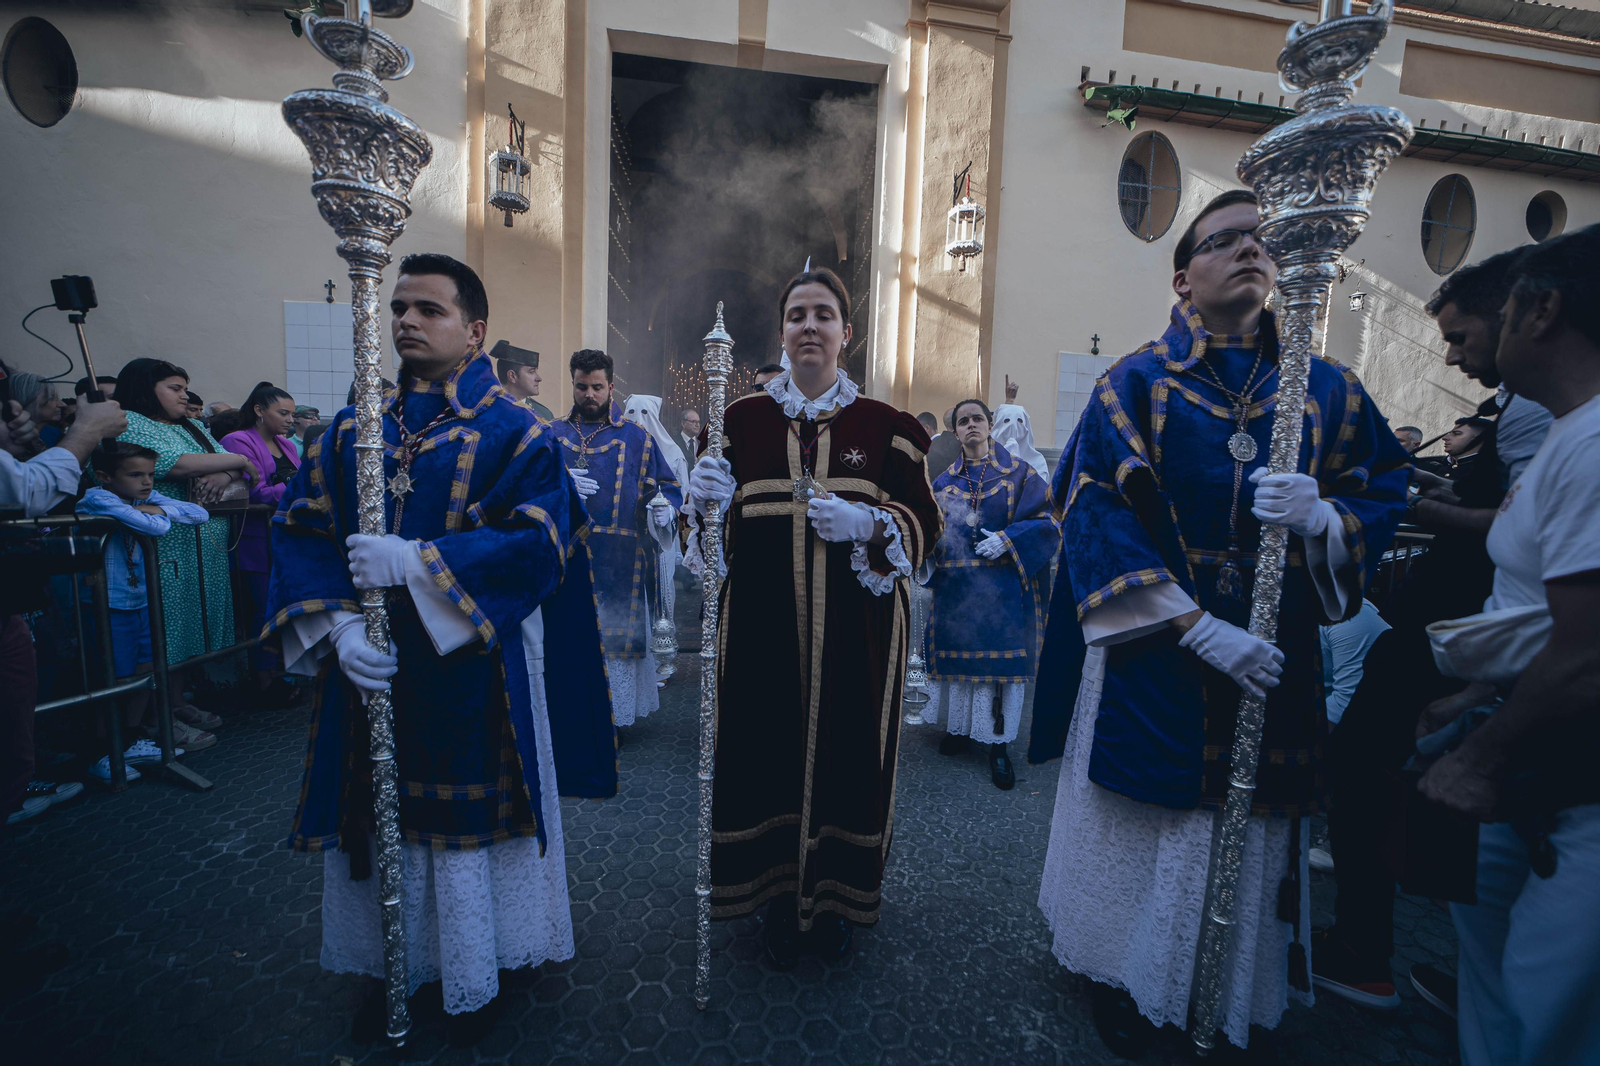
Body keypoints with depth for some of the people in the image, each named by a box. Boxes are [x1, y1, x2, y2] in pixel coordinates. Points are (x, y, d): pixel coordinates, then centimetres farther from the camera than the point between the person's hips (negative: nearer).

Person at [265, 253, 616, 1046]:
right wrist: (337, 624, -14)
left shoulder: (516, 435, -6)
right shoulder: (351, 431, 8)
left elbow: (537, 542, -18)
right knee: (381, 818, 16)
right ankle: (391, 970, 41)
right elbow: (300, 532, 2)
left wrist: (416, 562, -24)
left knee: (470, 820, 9)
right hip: (371, 668, 4)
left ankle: (475, 980, 33)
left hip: (473, 674, -4)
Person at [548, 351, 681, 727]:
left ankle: (614, 712, 12)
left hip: (619, 567, -1)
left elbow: (667, 486, 8)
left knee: (615, 637, -1)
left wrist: (663, 509, -15)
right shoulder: (551, 435, 13)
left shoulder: (637, 439, 7)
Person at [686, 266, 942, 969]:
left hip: (855, 632, 0)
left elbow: (925, 523, 3)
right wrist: (707, 501, -15)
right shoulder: (742, 419, 7)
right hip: (763, 626, 1)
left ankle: (835, 896, 34)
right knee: (769, 753, 6)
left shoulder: (885, 425, 5)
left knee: (845, 754, 8)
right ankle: (779, 895, 32)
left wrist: (869, 523, -16)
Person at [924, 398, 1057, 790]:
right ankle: (961, 726, 27)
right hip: (956, 585, 2)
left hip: (1002, 585, -2)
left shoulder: (1019, 473, 3)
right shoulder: (945, 481, 10)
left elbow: (1047, 522, -2)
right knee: (959, 652, 8)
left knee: (999, 657, 0)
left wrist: (1008, 539, -16)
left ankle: (998, 742, 13)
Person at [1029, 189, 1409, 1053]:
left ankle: (1237, 997, 39)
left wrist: (1323, 517, -18)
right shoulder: (1134, 385, -4)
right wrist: (1201, 630, -18)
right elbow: (1096, 518, -13)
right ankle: (1128, 985, 33)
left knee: (1249, 834, 13)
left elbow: (1387, 497, 7)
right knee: (1146, 827, 8)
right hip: (1153, 661, -3)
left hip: (1274, 661, 3)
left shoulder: (1327, 390, 7)